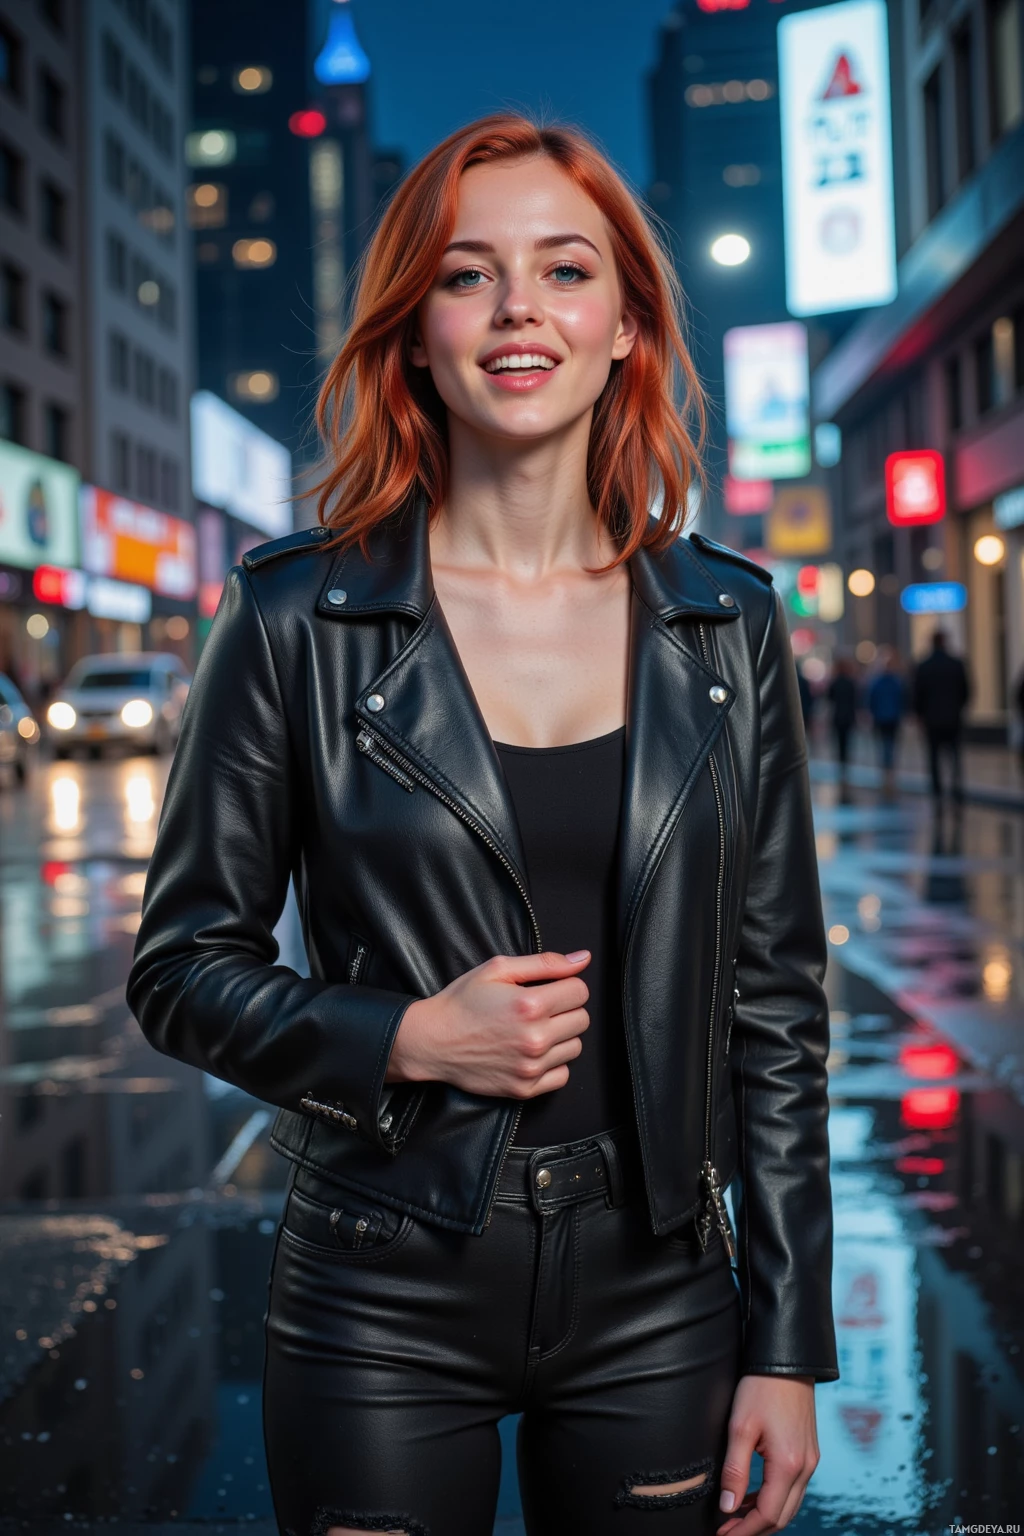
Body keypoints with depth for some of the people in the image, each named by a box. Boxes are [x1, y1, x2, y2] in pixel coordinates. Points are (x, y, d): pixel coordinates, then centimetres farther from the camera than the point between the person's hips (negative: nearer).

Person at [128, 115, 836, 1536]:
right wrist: (404, 1042, -17)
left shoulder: (730, 626, 1)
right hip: (383, 1315, -2)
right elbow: (183, 967, 0)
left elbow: (776, 1001, 3)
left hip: (656, 1308, 2)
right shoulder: (299, 617, -6)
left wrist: (787, 1347, 1)